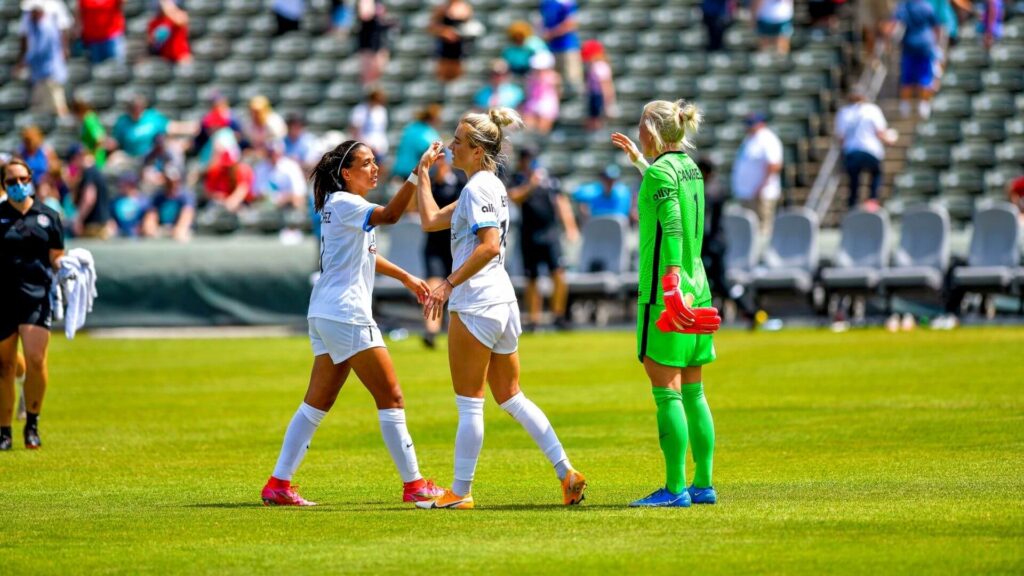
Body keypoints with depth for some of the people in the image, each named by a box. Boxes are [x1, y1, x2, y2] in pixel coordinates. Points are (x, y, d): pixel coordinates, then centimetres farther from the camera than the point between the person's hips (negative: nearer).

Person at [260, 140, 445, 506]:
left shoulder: (342, 205, 18)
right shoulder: (344, 203, -12)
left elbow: (364, 254, 32)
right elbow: (389, 216, -28)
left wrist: (405, 277, 35)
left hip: (326, 317, 10)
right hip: (346, 315, -10)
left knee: (317, 403, 11)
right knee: (391, 397, -6)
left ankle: (278, 484, 10)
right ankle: (413, 484, -3)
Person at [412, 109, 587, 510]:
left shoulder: (478, 188, -12)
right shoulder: (490, 186, 17)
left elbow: (488, 246, -24)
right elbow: (431, 221, 23)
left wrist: (448, 284, -24)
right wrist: (423, 172, 25)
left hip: (475, 306, -10)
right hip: (502, 301, 10)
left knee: (469, 403, -2)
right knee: (510, 397, 13)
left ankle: (460, 492, 4)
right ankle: (567, 473, 8)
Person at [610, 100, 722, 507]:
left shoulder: (660, 171, -12)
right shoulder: (688, 167, 13)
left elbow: (672, 228, -24)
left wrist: (671, 288, -32)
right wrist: (637, 160, 50)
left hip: (665, 295, -9)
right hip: (696, 290, 9)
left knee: (667, 393, -7)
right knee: (693, 392, 11)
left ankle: (675, 488, -8)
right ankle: (703, 484, 12)